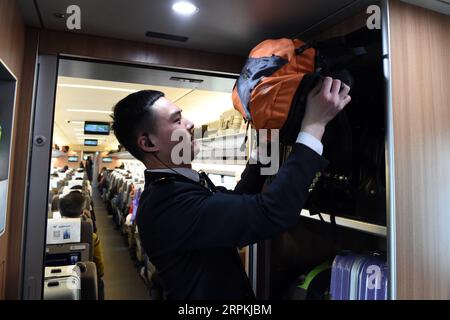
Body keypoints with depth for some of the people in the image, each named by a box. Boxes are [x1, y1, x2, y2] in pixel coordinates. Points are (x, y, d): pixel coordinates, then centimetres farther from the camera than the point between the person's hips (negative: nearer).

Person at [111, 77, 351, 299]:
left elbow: (233, 202, 4)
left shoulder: (167, 191, -1)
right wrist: (315, 123, -32)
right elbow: (272, 212, -39)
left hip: (205, 291, 8)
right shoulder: (169, 202, -32)